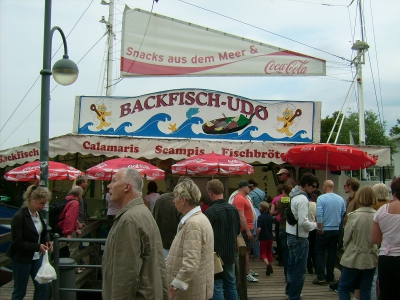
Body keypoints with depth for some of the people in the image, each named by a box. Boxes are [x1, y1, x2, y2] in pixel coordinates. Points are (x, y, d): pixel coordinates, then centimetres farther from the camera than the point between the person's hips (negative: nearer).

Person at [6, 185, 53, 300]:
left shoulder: (37, 213, 1)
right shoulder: (19, 217, -21)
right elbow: (17, 242, -20)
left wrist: (46, 241, -4)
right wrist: (37, 246, -27)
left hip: (37, 257, 7)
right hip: (22, 258, -7)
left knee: (42, 286, 12)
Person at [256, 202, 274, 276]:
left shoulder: (260, 217, -18)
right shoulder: (270, 216, 2)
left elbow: (259, 228, -23)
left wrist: (256, 236, -12)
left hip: (263, 237, -6)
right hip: (270, 237, 6)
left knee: (263, 253, 1)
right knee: (269, 252, 19)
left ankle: (267, 264, -23)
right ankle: (270, 267, 24)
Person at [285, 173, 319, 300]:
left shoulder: (294, 196, 9)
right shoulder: (302, 199, -20)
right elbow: (303, 222, -25)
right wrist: (315, 225, -8)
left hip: (291, 235, 10)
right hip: (300, 238, -10)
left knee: (292, 266, 20)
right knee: (300, 270, 0)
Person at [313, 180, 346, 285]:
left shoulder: (321, 198, -11)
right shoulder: (341, 199, 1)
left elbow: (319, 215, -18)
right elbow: (344, 214, 2)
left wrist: (320, 228, -10)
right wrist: (339, 226, 12)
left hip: (324, 230, -4)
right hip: (336, 230, 4)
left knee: (320, 253, 5)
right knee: (332, 253, 12)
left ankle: (321, 277, 1)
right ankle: (330, 277, 17)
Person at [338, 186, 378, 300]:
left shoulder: (354, 216, -16)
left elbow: (346, 239, -8)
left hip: (354, 259, -4)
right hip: (371, 259, 4)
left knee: (343, 288, 10)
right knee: (366, 290, 14)